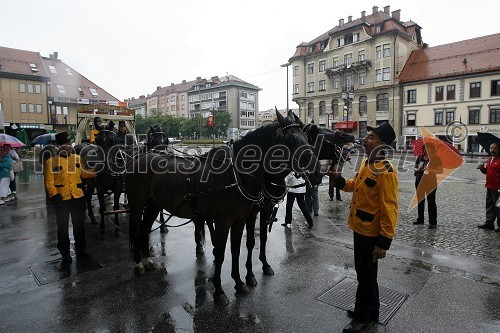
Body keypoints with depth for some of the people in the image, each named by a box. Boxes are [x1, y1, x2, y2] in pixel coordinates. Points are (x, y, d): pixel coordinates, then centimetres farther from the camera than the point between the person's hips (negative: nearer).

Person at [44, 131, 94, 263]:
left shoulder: (77, 158, 6)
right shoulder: (51, 161, -7)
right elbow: (49, 182, -7)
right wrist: (55, 196, -15)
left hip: (78, 198, 4)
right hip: (62, 199, -3)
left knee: (79, 225, 13)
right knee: (63, 227, 9)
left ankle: (81, 249, 27)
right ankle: (65, 253, 23)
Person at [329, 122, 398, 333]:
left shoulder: (386, 171, -23)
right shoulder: (366, 162, 5)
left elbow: (389, 209, -24)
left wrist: (384, 241, -24)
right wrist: (339, 179, 1)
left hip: (371, 233, -9)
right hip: (360, 228, 9)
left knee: (365, 275, 8)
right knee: (364, 272, 22)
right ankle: (371, 310, 42)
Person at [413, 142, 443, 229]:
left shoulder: (436, 158, -6)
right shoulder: (420, 157, 6)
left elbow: (440, 171, -9)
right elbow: (414, 167, 15)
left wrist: (430, 170, -22)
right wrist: (417, 169, -7)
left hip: (431, 183, -5)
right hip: (419, 181, 5)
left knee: (431, 202, -1)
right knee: (420, 200, 14)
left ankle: (433, 222, 7)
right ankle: (420, 219, 27)